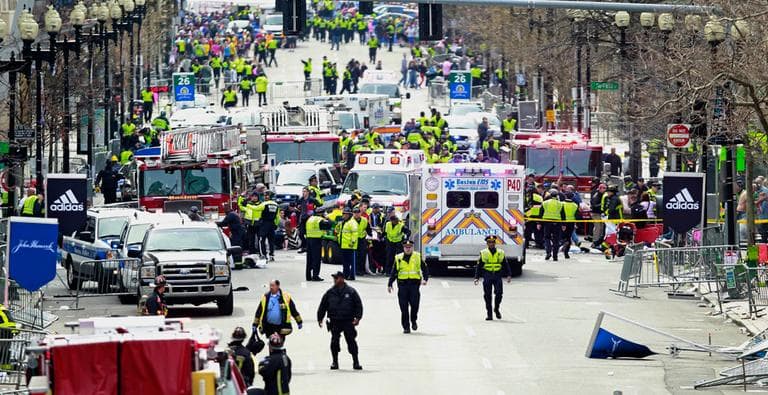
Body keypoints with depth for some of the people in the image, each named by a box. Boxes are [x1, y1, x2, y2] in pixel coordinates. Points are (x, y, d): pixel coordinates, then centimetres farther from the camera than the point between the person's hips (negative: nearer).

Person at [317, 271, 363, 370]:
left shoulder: (351, 292, 0)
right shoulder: (330, 293, 5)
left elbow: (358, 305, 3)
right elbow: (323, 306, 12)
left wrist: (357, 317, -6)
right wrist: (320, 318, 9)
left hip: (348, 321, -2)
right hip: (334, 321, 2)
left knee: (351, 340, -4)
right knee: (334, 341, -3)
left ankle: (356, 361, 4)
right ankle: (334, 361, 10)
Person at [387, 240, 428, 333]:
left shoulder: (418, 257, 7)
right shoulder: (398, 258, 9)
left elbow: (425, 269, 8)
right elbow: (394, 272, 13)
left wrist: (425, 279, -8)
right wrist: (390, 284, 9)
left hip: (414, 283, -1)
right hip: (402, 283, 1)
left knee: (414, 304, -10)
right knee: (404, 307, -1)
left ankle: (413, 321, 17)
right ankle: (406, 327, 6)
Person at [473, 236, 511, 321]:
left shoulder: (501, 253, 11)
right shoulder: (483, 253, 8)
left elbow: (506, 265, 14)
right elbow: (478, 266, 9)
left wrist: (509, 275, 2)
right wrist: (477, 277, 1)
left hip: (498, 276, 0)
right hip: (487, 276, 0)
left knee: (499, 293, -11)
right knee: (487, 295, -2)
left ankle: (497, 309, 13)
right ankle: (489, 313, 5)